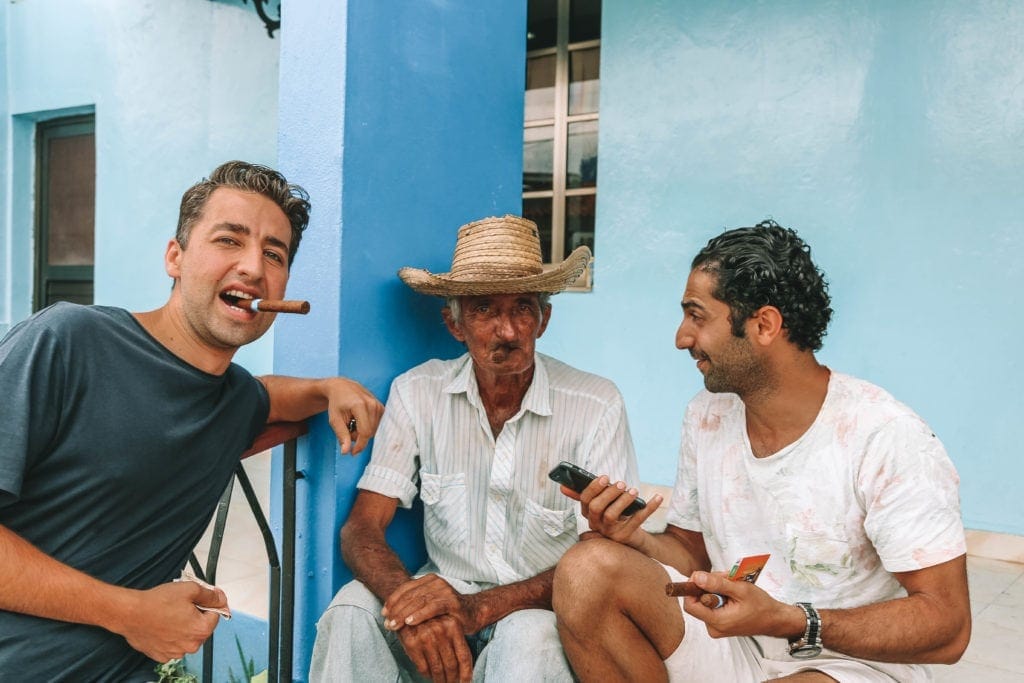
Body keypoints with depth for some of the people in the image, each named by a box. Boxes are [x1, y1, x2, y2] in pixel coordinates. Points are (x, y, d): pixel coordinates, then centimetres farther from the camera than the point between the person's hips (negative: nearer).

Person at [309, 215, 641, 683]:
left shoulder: (596, 405, -11)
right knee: (353, 606, -26)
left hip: (539, 610, -2)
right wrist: (411, 605, -28)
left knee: (529, 636, -35)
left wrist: (478, 607, -27)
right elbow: (361, 529, -6)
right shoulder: (417, 393, -4)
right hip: (443, 593, 3)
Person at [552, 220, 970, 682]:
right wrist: (635, 538, -13)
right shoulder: (706, 414, 1)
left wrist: (788, 622, -29)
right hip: (729, 640, 6)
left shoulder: (887, 439, -19)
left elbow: (947, 627, -18)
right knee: (586, 569, -18)